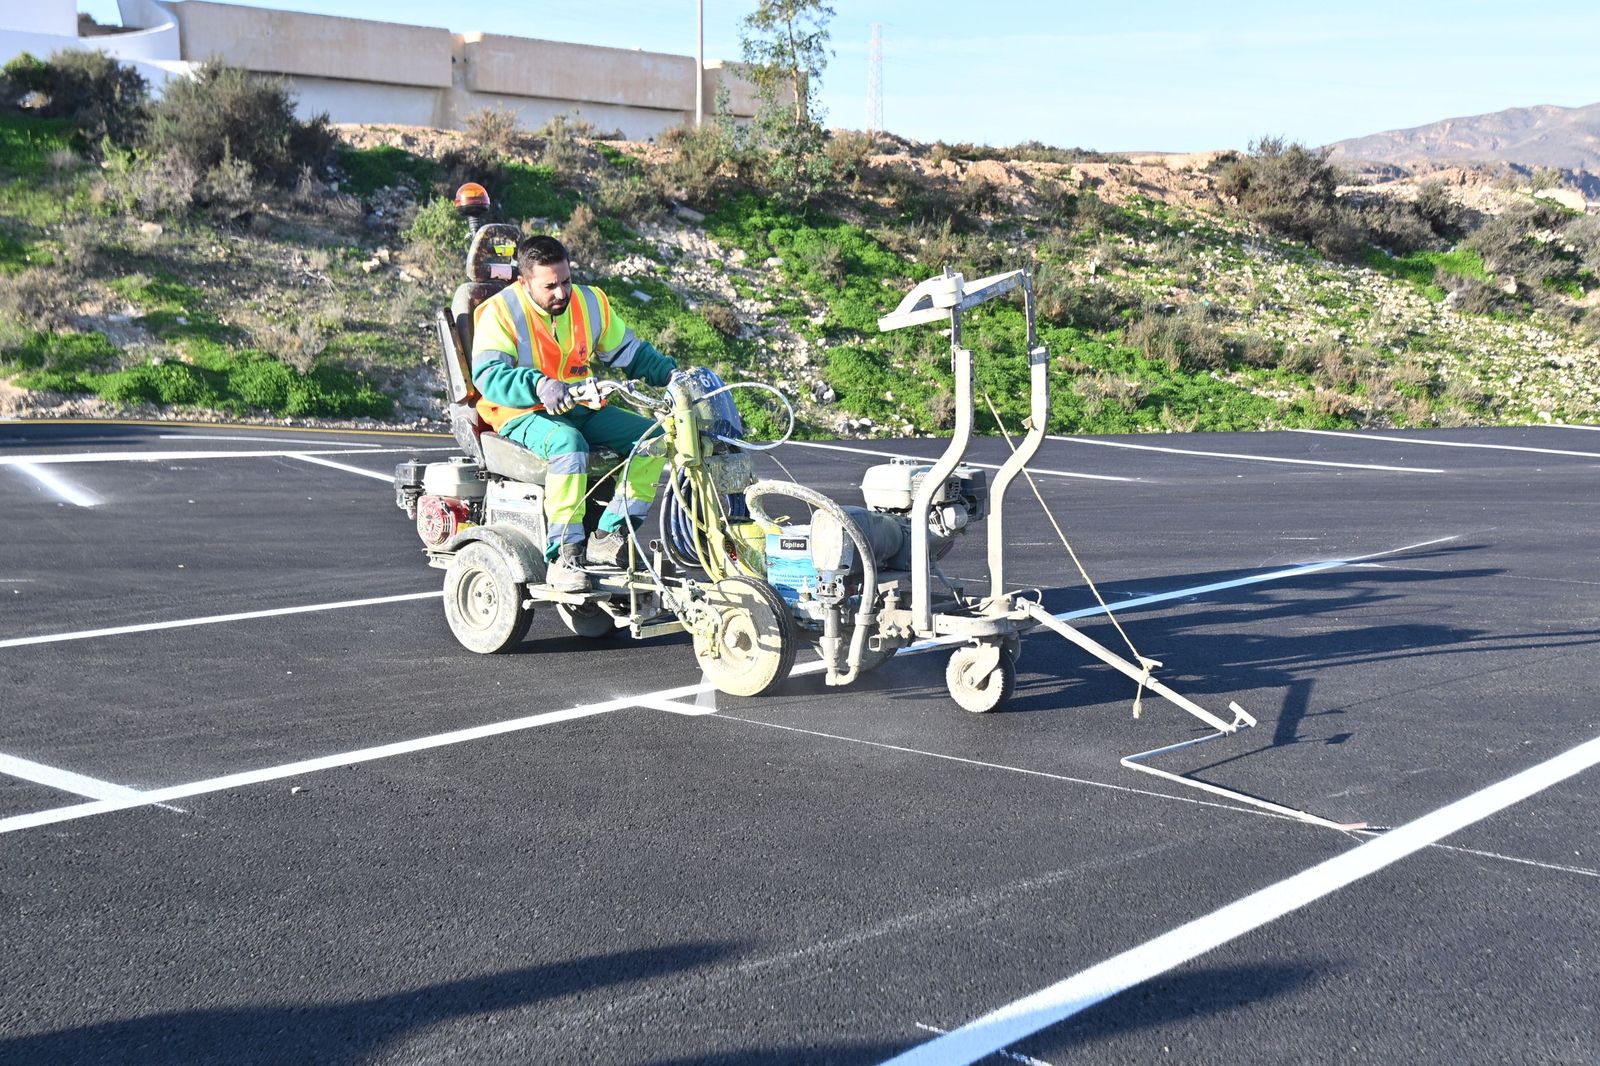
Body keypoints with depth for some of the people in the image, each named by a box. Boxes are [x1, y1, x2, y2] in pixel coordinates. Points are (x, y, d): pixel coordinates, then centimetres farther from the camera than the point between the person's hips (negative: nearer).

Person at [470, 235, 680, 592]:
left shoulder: (590, 302, 6)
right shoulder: (499, 312, -10)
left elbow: (630, 351, 16)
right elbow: (488, 376, -24)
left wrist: (672, 373, -2)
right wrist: (539, 384, -42)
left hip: (580, 409, 6)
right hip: (523, 415, -6)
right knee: (569, 443, -39)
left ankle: (609, 536, -17)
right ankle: (564, 556, -34)